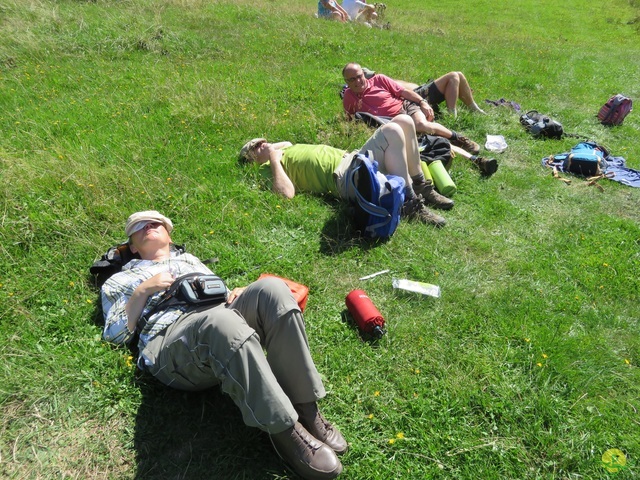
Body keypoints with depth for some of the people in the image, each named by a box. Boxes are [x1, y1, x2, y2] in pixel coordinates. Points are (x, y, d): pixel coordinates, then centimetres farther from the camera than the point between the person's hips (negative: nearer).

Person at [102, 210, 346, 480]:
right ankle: (285, 430, -31)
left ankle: (305, 410, -26)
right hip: (170, 342, -4)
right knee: (222, 321, -39)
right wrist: (143, 291, 1)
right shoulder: (119, 281, 27)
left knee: (271, 289, -27)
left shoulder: (191, 261, 36)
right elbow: (115, 335, 13)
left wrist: (240, 297, 5)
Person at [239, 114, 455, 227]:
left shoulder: (288, 149, 26)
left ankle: (421, 188, 3)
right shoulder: (271, 168, 1)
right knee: (391, 131, -27)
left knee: (404, 120, -2)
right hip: (344, 177, -10)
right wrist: (274, 160, -9)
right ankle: (410, 204, -23)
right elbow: (287, 193, -18)